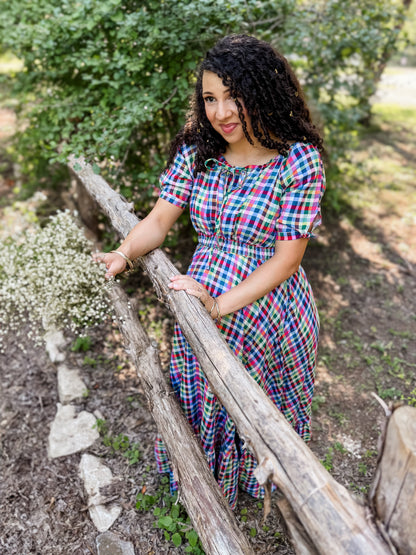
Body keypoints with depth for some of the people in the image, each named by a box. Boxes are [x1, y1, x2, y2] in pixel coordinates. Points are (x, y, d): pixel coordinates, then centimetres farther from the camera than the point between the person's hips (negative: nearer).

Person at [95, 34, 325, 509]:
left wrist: (221, 304, -25)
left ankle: (261, 484, 55)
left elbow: (286, 258, -18)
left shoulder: (299, 161, -16)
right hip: (203, 302, 4)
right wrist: (124, 253, -20)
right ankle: (204, 481, 55)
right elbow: (159, 220, -2)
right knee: (201, 399, 21)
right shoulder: (196, 151, -3)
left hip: (265, 308, -3)